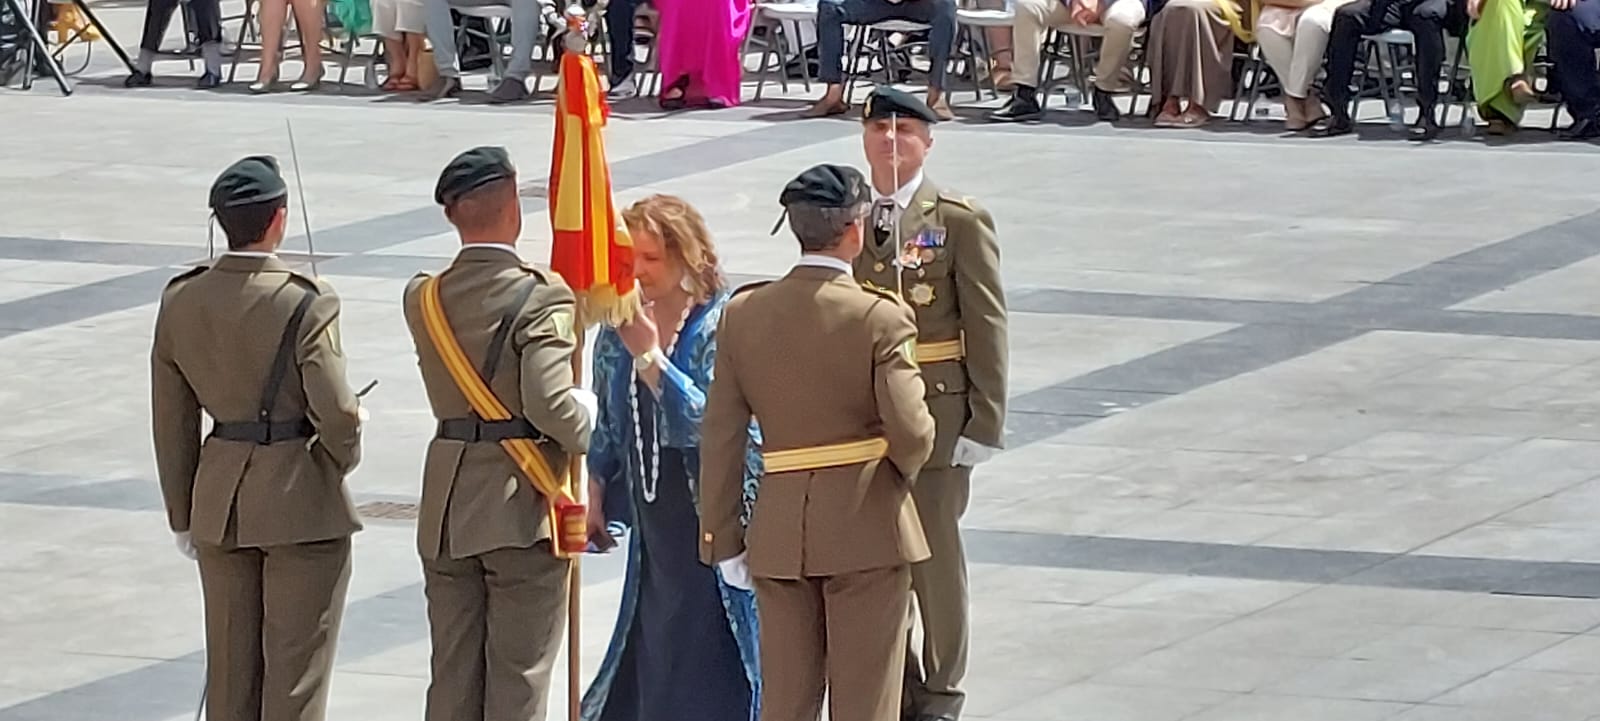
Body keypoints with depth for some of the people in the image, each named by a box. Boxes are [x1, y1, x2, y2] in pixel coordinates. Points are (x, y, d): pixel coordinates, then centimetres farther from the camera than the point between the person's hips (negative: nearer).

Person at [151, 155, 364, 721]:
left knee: (230, 670, 14)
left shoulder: (181, 301, -1)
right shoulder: (306, 304, -18)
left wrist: (182, 515, 15)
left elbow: (171, 420, 5)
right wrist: (344, 457, 5)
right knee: (295, 673, 4)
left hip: (219, 503, 5)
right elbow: (336, 413, -19)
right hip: (301, 502, -5)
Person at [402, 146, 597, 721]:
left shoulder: (423, 298, 4)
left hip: (446, 509, 5)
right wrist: (586, 416, -3)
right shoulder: (541, 297, -15)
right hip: (521, 507, -5)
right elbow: (549, 404, -24)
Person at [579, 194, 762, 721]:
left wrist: (649, 356, -24)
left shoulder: (721, 326, -14)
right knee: (653, 640, 12)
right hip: (653, 516, 6)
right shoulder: (619, 329, 5)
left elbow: (710, 420, -23)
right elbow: (607, 424, 16)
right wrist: (594, 496, 15)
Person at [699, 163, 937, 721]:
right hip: (867, 529, -4)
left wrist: (723, 537, 7)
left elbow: (721, 437, 1)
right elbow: (910, 433, -18)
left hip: (779, 531, 4)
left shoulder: (743, 313, 0)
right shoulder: (880, 318, -13)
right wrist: (903, 471, 6)